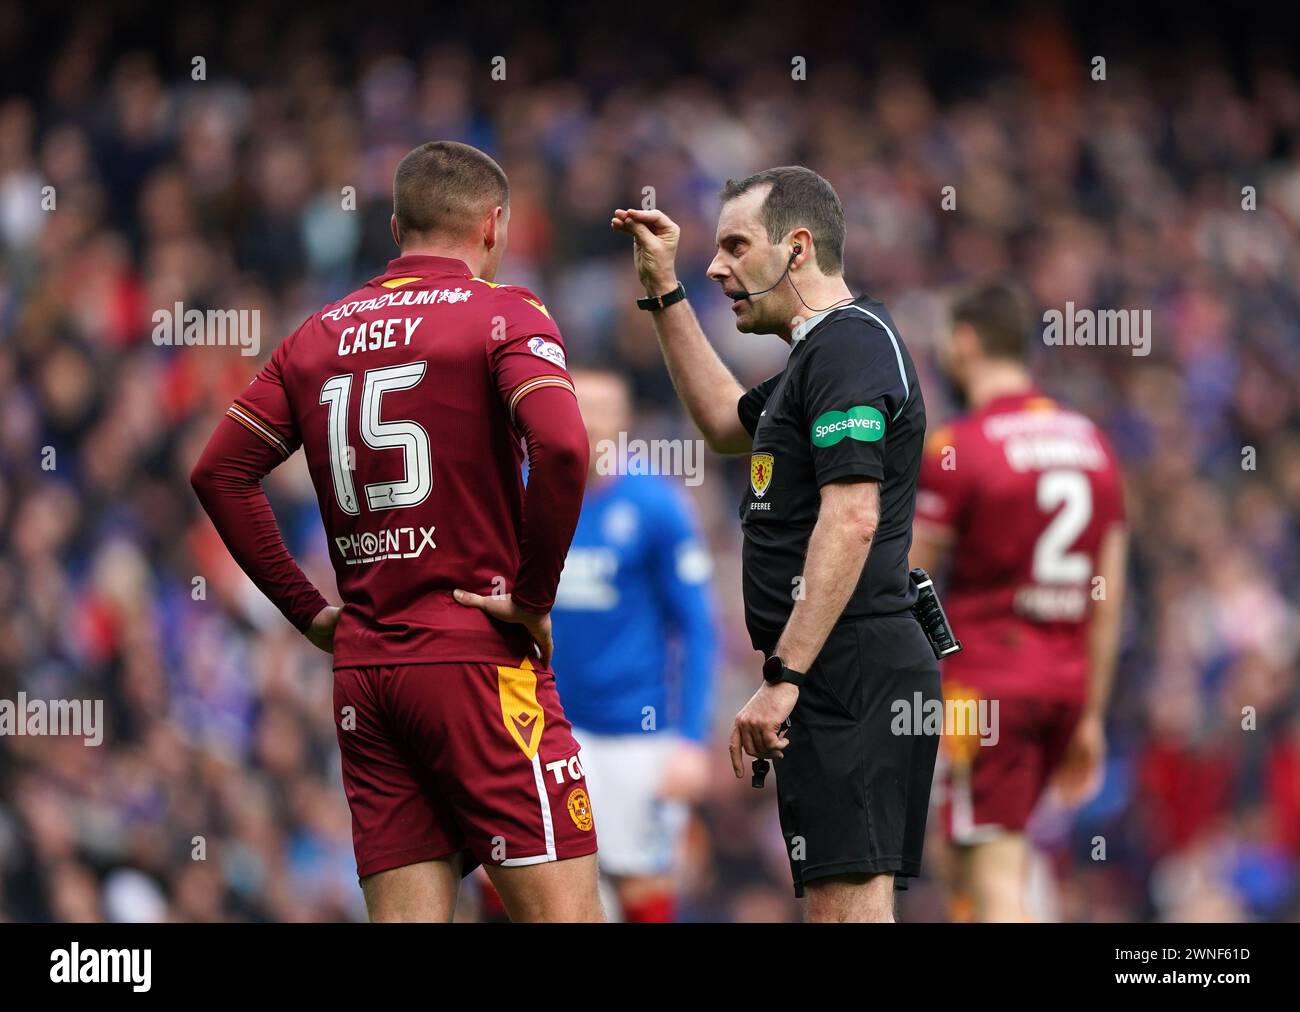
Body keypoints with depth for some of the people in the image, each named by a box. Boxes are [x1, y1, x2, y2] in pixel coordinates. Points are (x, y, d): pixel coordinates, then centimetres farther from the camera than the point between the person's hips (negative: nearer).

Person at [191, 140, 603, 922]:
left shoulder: (322, 334, 14)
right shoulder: (503, 314, -3)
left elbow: (220, 473, 13)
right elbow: (561, 448, -21)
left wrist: (308, 609, 14)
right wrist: (534, 594, -10)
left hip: (364, 670, 6)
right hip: (479, 659, -6)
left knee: (407, 916, 6)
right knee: (563, 911, -6)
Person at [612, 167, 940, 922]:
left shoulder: (849, 344, -11)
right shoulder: (821, 352, 22)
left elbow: (851, 520, -21)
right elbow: (727, 422, 42)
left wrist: (784, 678, -24)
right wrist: (665, 291, 36)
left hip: (850, 671, -11)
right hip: (848, 680, 11)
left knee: (848, 901, -16)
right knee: (848, 903, 9)